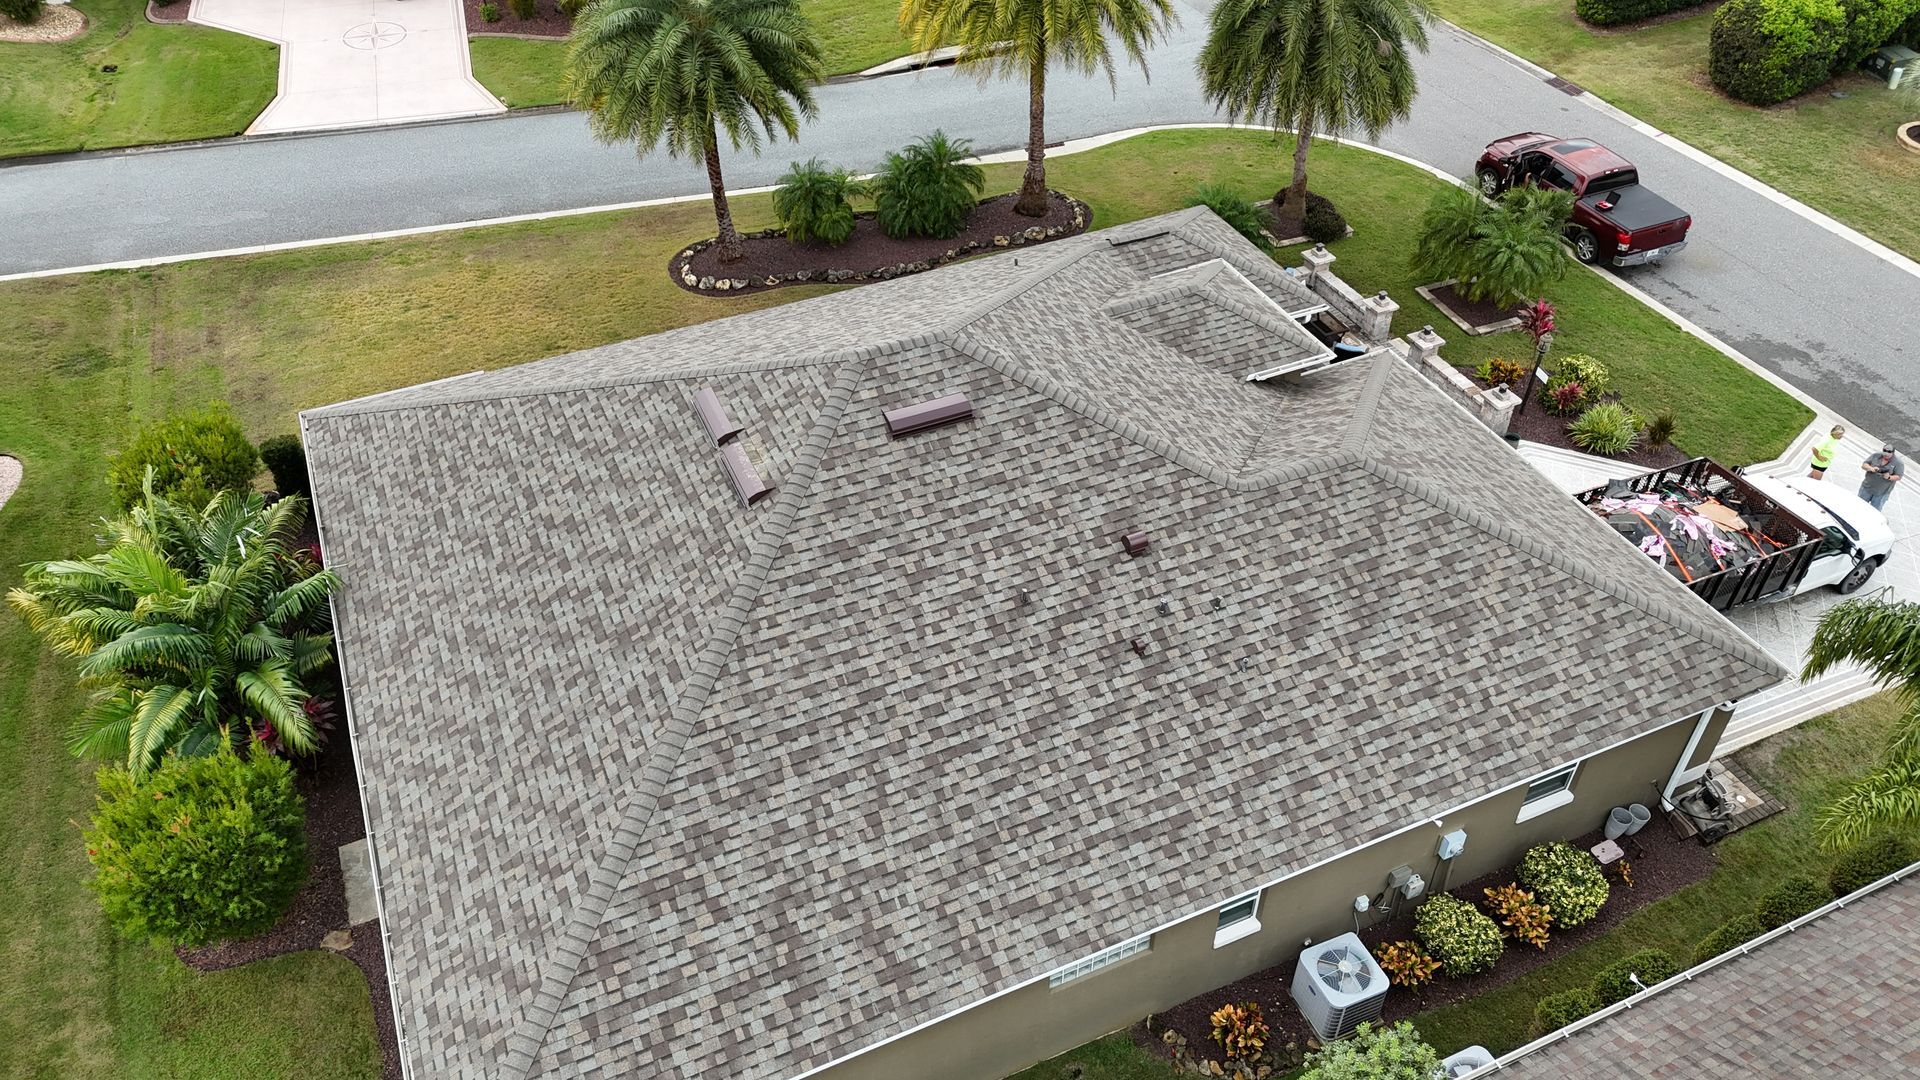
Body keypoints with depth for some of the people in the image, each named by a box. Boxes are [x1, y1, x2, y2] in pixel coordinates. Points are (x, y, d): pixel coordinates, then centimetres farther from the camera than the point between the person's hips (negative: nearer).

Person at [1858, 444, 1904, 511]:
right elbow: (1864, 465, -4)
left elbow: (1898, 477, -10)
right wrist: (1871, 469, -25)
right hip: (1867, 488, 3)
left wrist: (1889, 477, -31)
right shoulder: (1875, 456, 0)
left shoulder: (1898, 463, -7)